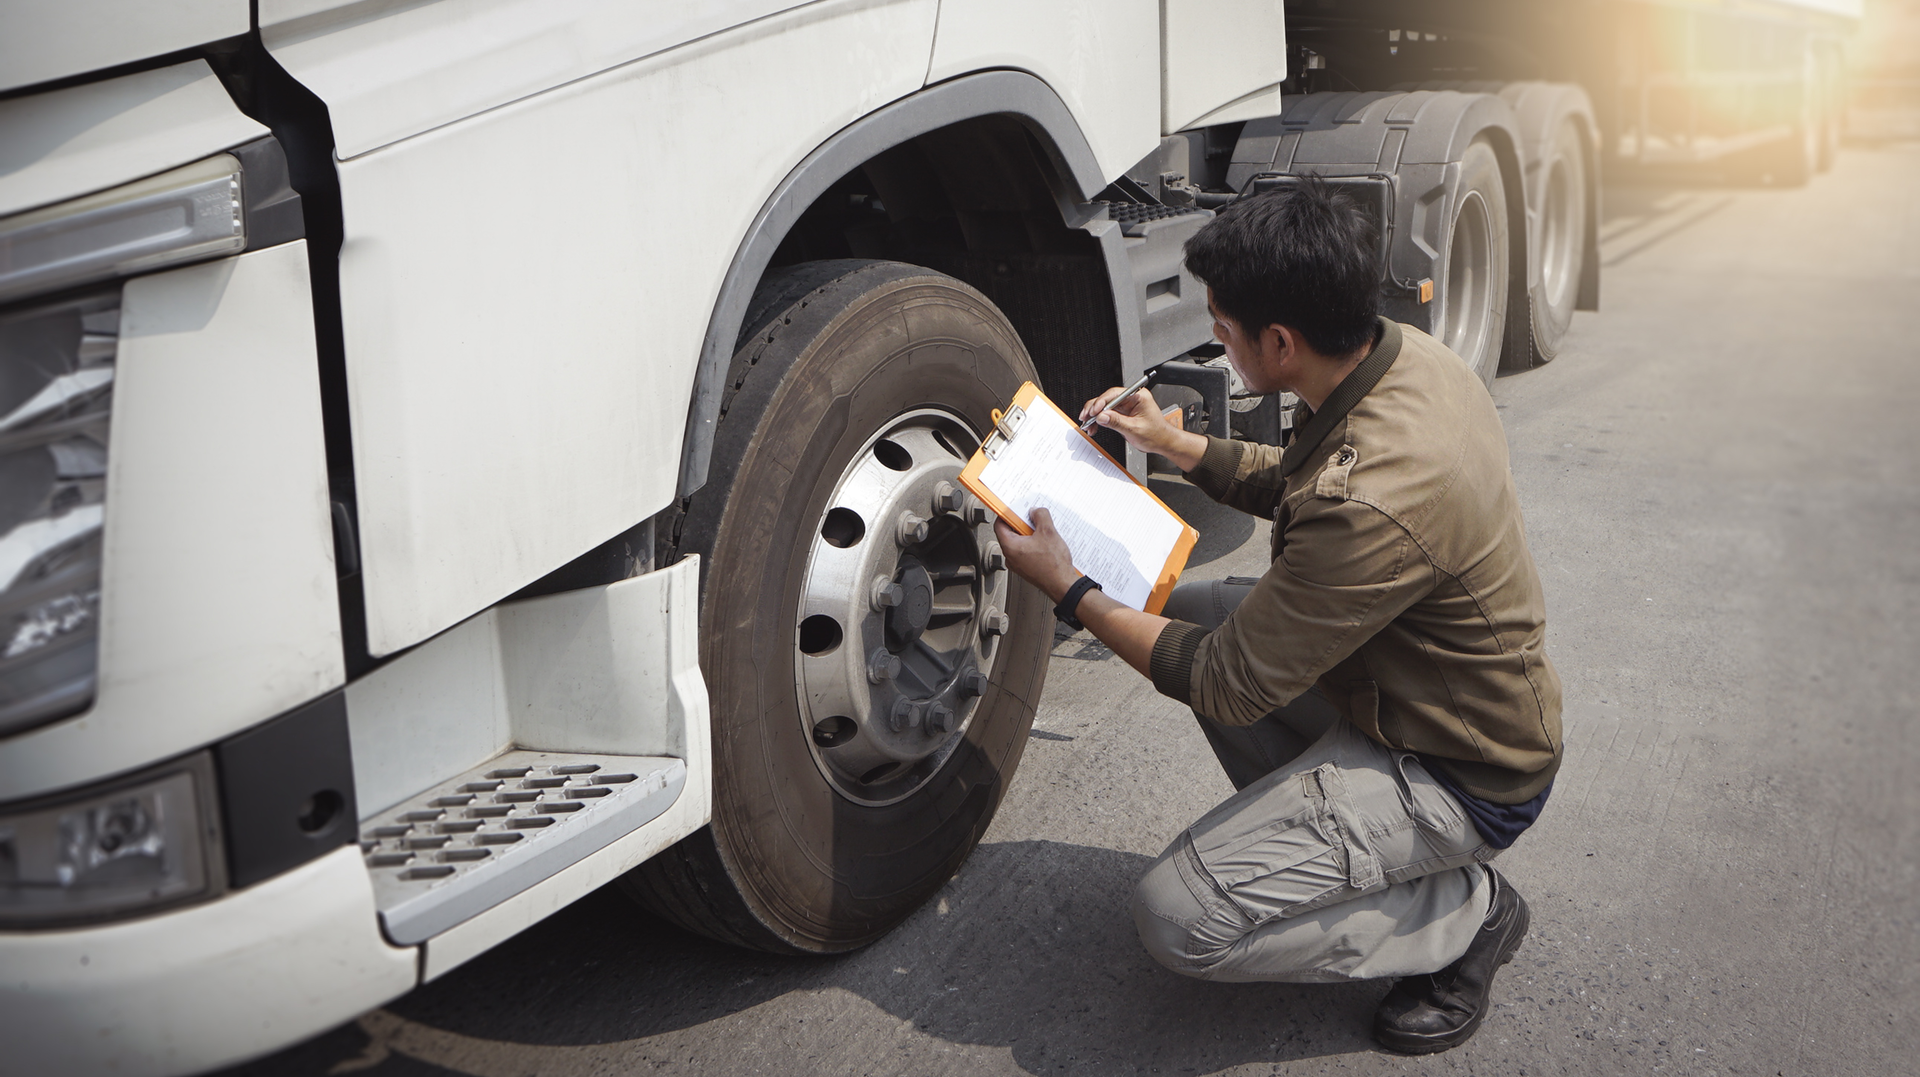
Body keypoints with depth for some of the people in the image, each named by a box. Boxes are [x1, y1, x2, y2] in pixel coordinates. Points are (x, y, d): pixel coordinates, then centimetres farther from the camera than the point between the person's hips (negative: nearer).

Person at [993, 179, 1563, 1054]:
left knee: (1178, 919, -14)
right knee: (1189, 609, 10)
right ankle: (1311, 839, 15)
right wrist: (1174, 443, 7)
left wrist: (1070, 592, -15)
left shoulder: (1372, 504, -36)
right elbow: (1300, 484, 16)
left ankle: (1465, 914, 2)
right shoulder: (1406, 355, -7)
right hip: (1437, 695, 9)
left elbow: (1230, 688, -24)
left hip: (1464, 779, -9)